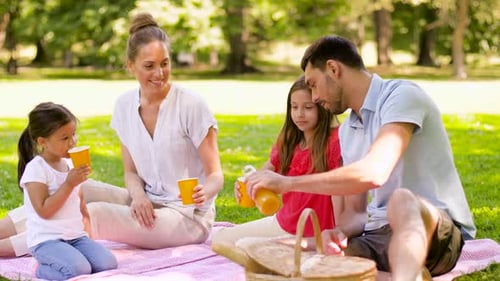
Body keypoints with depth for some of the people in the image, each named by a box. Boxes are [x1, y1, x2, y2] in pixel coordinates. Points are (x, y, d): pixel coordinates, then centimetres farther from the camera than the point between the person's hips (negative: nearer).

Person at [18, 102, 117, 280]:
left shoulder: (70, 164, 12)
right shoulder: (36, 169, -11)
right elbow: (44, 211, -17)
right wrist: (69, 184, -18)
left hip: (76, 236, 7)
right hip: (46, 240, -7)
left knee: (108, 264, -15)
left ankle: (65, 260, 6)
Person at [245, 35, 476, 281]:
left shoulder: (402, 96, -10)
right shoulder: (347, 132, 16)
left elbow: (372, 174, -26)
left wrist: (287, 183, -21)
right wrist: (340, 233, -9)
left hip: (440, 234, -7)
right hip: (379, 236, 8)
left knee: (401, 200, -39)